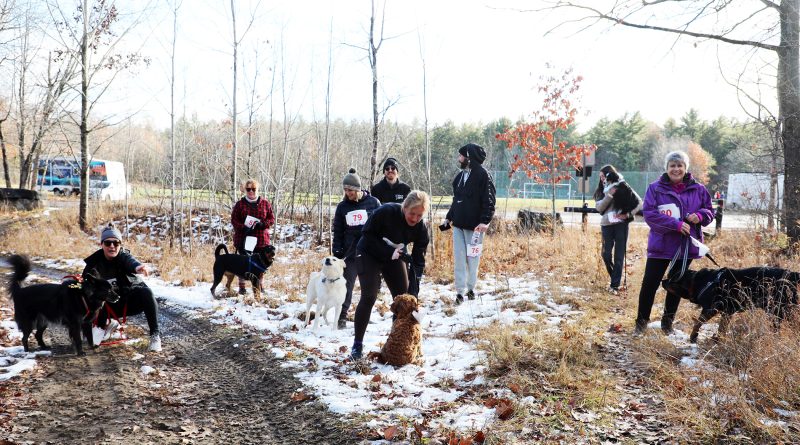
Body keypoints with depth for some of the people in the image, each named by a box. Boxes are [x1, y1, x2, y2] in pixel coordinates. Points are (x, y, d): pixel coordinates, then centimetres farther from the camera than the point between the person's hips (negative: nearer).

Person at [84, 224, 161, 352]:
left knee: (146, 292, -35)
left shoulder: (123, 256, -19)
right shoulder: (95, 262, -10)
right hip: (112, 305, 4)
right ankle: (109, 324, 20)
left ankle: (155, 335, -27)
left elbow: (130, 261, -46)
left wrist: (137, 267, -69)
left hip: (132, 300, -4)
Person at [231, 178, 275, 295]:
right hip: (243, 238, -1)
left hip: (261, 239, 1)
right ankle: (242, 287, 11)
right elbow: (234, 220, 1)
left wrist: (262, 224, -13)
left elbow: (272, 219, 7)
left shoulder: (265, 203, 6)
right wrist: (244, 228, -16)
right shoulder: (240, 204, 3)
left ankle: (260, 285, 21)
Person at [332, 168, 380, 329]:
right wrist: (337, 252, 2)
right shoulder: (342, 207, 6)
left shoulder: (373, 202, -1)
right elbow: (337, 232, 9)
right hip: (351, 253, 1)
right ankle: (342, 317, 8)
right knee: (347, 284, 0)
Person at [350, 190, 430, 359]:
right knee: (369, 297, -14)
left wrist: (413, 292, -21)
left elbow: (418, 261, -15)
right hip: (370, 254, -4)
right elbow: (367, 234, -19)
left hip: (395, 257, 4)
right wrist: (388, 252, -27)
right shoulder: (385, 212, -30)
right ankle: (357, 344, -6)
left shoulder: (421, 229, -18)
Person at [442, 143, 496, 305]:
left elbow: (488, 200, -13)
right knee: (459, 258, 3)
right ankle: (460, 291, 6)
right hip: (458, 224, 6)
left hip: (474, 225, -6)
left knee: (473, 257, 3)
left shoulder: (482, 175, -8)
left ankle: (471, 288, 14)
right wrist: (449, 218, 19)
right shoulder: (460, 176, 15)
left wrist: (485, 221, -22)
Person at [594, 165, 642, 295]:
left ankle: (615, 285, 2)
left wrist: (628, 215, -11)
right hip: (606, 225, 3)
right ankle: (615, 278, 25)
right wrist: (609, 195, -16)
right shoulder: (602, 191, 10)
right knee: (606, 254, 1)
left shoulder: (623, 188, -1)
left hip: (621, 224, -3)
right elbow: (599, 207, -4)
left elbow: (639, 203, 0)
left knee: (619, 256, -2)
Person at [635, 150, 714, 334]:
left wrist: (700, 215, -14)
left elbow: (709, 211, 11)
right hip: (660, 246, -2)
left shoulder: (698, 189, 1)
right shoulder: (655, 188, -7)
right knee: (650, 283, -1)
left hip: (686, 247, 3)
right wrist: (675, 224, -24)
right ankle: (642, 320, 15)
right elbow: (648, 213, -15)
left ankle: (668, 321, 29)